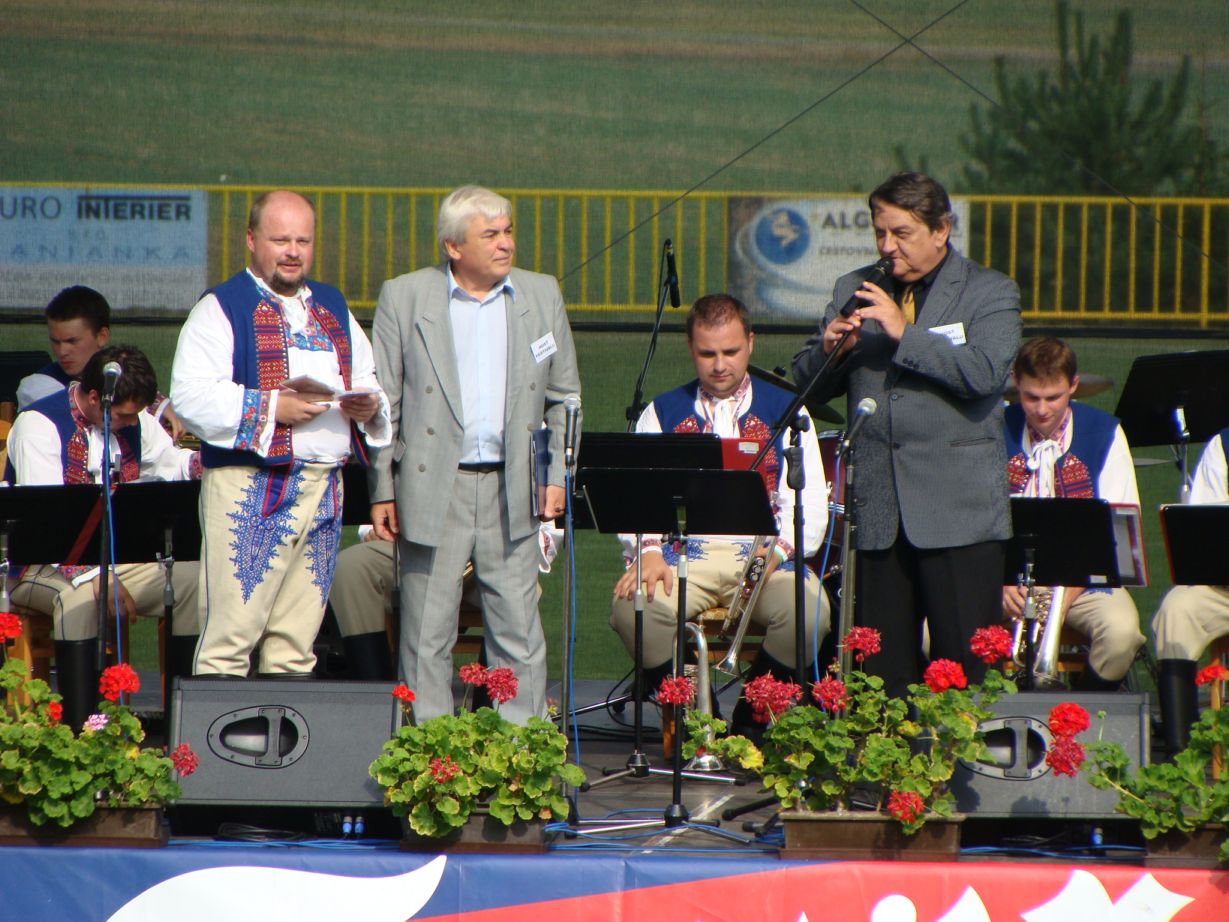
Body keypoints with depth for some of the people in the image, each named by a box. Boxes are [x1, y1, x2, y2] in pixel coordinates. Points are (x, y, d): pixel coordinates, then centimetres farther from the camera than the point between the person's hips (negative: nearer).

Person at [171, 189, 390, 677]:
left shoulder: (333, 308, 20)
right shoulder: (222, 309, 0)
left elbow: (367, 379, 26)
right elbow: (190, 396, -11)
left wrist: (369, 404, 2)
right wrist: (271, 407, -18)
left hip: (323, 488, 6)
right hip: (249, 487, -6)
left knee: (296, 641, 6)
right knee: (231, 635, -11)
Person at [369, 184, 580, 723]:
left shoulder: (542, 296, 9)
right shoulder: (403, 298, 1)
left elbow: (564, 396, 15)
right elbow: (382, 404, 3)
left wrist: (557, 475, 5)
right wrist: (382, 491, -1)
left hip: (512, 492, 2)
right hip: (433, 490, -2)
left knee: (519, 634, 2)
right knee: (427, 635, 2)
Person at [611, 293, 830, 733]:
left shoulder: (785, 411, 14)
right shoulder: (662, 413, 19)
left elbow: (809, 503, 5)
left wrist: (779, 551, -16)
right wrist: (647, 551, -14)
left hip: (764, 553, 0)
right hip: (683, 554, 1)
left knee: (809, 611, -32)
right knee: (633, 607, -32)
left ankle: (751, 724, -11)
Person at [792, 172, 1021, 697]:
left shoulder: (990, 293, 3)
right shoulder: (854, 291, 16)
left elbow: (984, 373, -14)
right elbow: (811, 385, 14)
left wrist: (904, 333, -16)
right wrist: (830, 347, -8)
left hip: (958, 512, -4)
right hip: (879, 511, 4)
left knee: (965, 662, -6)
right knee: (880, 669, 4)